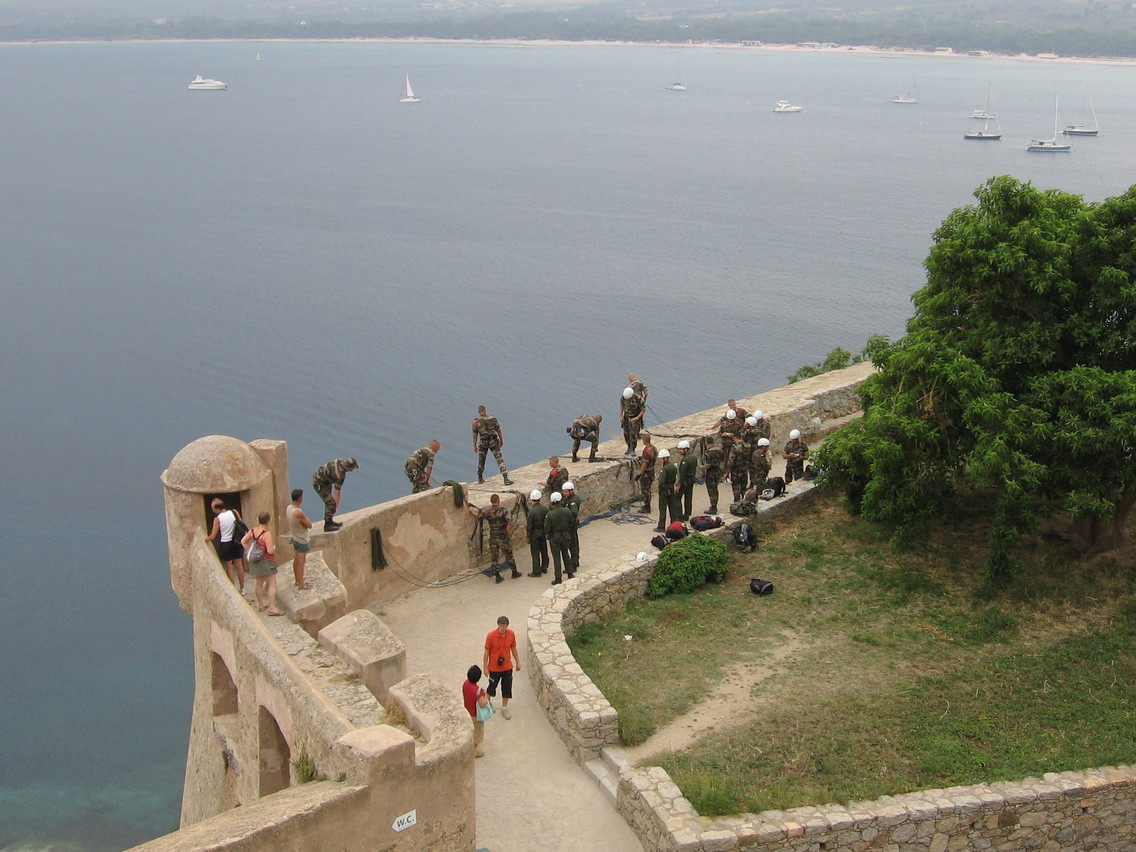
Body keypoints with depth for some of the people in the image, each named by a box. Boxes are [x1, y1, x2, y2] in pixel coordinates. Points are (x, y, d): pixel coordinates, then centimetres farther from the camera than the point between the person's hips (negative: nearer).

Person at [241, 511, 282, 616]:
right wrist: (274, 547, -5)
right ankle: (272, 607, 0)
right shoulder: (267, 534, -24)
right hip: (266, 561, -7)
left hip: (256, 562, 7)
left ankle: (261, 604, 30)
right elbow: (270, 551, -25)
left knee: (259, 583, 19)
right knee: (272, 584, 1)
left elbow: (243, 542, 7)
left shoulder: (252, 531, -3)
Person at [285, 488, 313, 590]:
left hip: (294, 537, 8)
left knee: (296, 560, 21)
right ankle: (301, 584, 16)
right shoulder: (298, 513, -32)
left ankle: (297, 580, 36)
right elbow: (309, 525, -22)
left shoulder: (288, 508, -6)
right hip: (302, 540, -8)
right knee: (301, 561, 5)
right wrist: (305, 517, -5)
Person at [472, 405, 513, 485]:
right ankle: (506, 479, -10)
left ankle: (480, 479, 32)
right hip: (494, 442, 0)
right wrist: (501, 440, 16)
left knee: (481, 460, 21)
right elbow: (499, 430, 3)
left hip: (483, 443, 0)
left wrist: (475, 446, 8)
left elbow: (475, 435, -1)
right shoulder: (493, 418, -3)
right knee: (500, 460, -1)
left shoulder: (476, 421, -5)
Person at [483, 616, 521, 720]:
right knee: (492, 687, 14)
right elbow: (487, 651, -12)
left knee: (507, 688, 12)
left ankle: (504, 708, 31)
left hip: (507, 667, 3)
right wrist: (485, 667, -8)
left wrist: (518, 662, 11)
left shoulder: (511, 634, -11)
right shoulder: (491, 635, -22)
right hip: (494, 668, -3)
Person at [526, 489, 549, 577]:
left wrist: (527, 529, -1)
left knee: (535, 553, 5)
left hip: (535, 533, -5)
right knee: (544, 551, 18)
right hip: (544, 532, 5)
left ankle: (536, 571, 11)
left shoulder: (531, 510, -24)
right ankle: (544, 568, 31)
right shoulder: (545, 508, -8)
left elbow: (529, 525, -19)